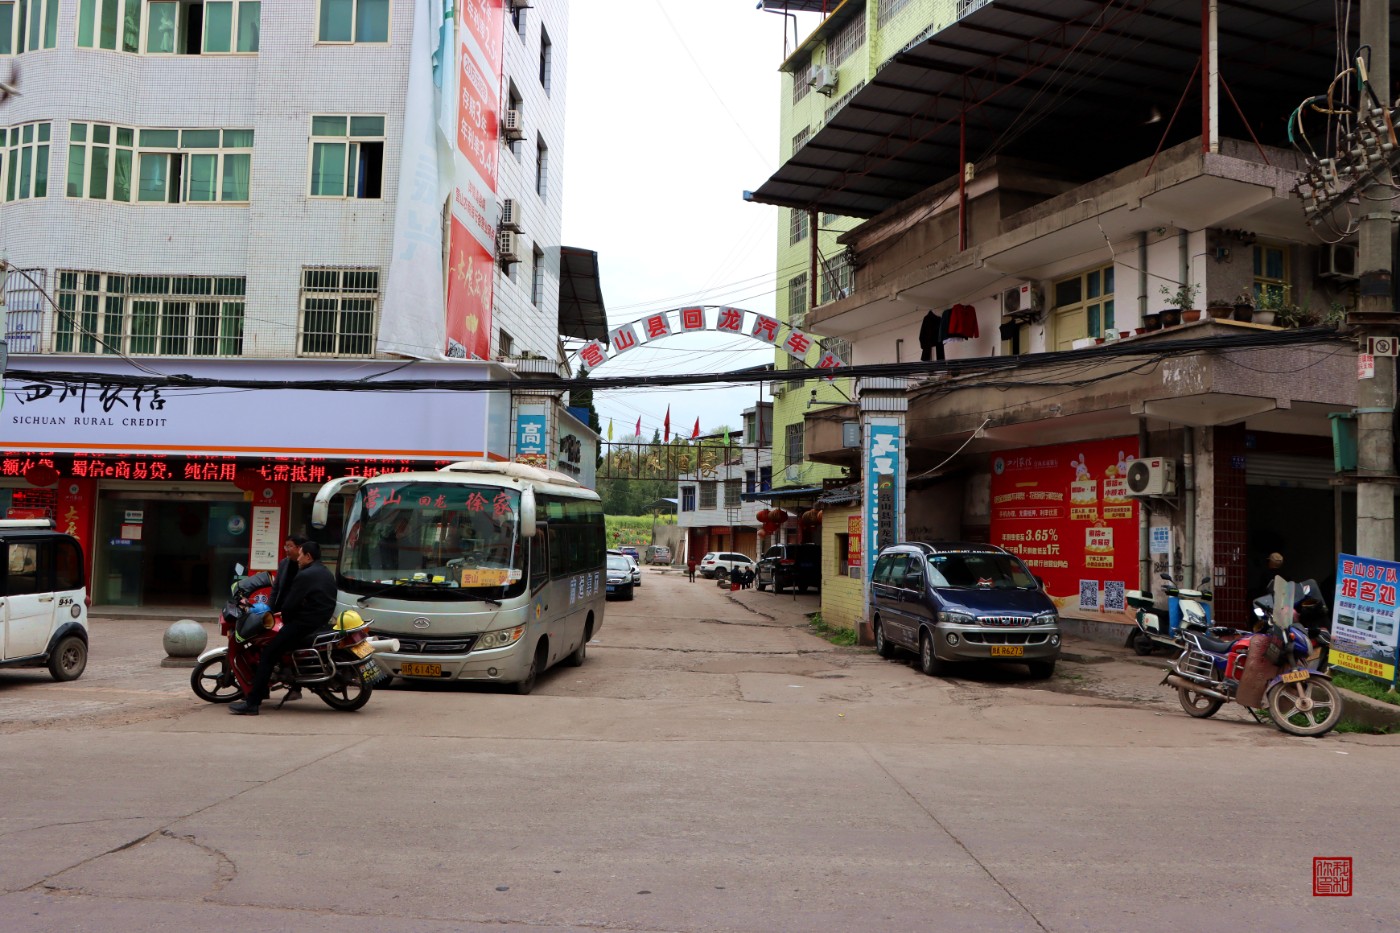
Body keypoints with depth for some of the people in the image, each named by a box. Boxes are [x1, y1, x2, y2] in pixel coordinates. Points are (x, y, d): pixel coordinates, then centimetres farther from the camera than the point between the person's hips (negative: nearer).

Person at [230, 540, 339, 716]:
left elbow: (289, 604, -14)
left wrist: (286, 621, 5)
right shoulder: (327, 573, 18)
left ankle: (252, 703, -14)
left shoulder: (305, 575, -12)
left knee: (269, 654, -9)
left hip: (305, 622, -10)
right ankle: (260, 690, 28)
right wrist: (287, 615, 23)